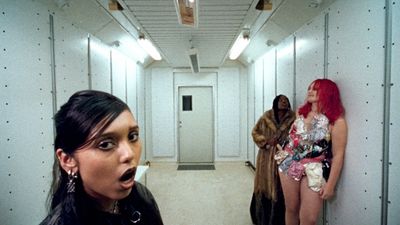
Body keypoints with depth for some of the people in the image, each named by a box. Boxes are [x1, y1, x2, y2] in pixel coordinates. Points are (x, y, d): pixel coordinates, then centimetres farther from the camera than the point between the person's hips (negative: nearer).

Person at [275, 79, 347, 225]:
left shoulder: (336, 121, -10)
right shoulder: (301, 112, 7)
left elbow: (338, 155, -12)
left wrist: (330, 184, -14)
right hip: (289, 165, 4)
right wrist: (283, 152, 11)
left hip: (314, 171, -4)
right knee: (291, 209, 14)